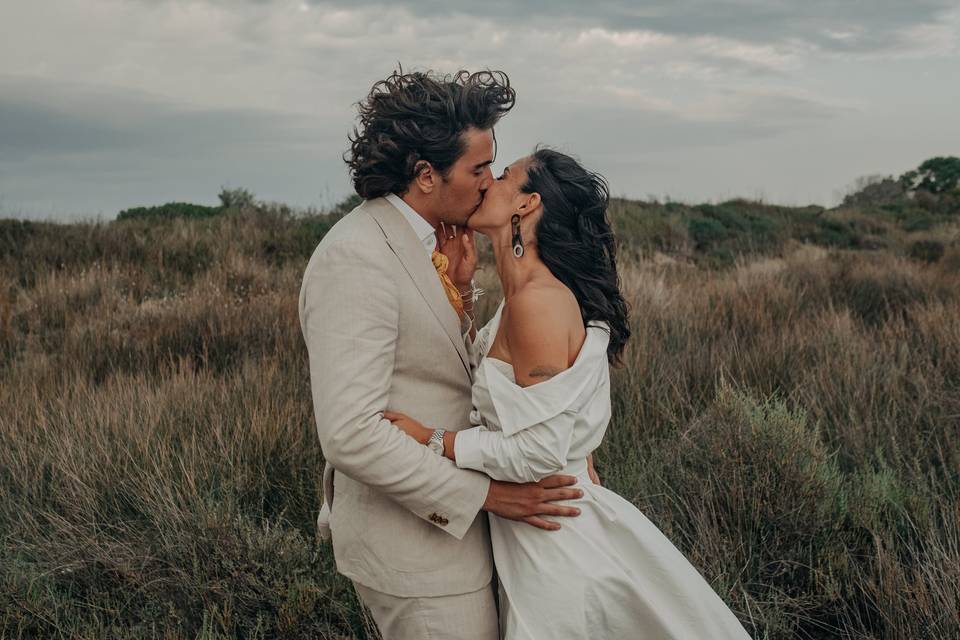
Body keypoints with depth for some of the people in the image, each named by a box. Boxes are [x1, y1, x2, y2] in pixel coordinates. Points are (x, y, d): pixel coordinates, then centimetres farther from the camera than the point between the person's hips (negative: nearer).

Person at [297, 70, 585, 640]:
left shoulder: (414, 242, 8)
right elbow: (351, 435, -27)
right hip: (415, 542, -9)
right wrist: (486, 493, -22)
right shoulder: (355, 260, -23)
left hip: (444, 518, 9)